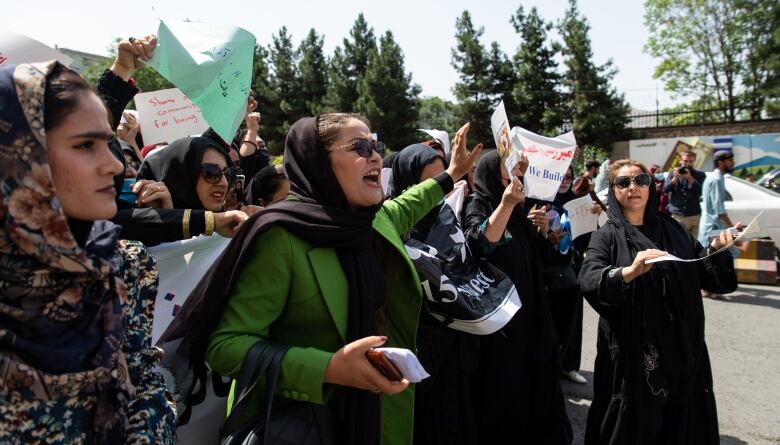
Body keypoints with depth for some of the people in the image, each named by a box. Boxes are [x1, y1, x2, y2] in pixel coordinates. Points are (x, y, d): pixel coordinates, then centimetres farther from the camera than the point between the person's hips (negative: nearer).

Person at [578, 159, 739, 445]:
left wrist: (716, 249, -10)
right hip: (631, 352, -4)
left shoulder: (673, 230, 10)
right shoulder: (607, 236, -3)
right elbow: (588, 281, -20)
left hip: (682, 347, 4)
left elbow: (708, 278, 9)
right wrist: (629, 271, -37)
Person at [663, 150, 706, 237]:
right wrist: (675, 178, -13)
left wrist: (690, 178, -15)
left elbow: (701, 191, -6)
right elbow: (665, 190, -1)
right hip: (677, 216, -1)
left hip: (695, 216, 1)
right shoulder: (673, 173, 9)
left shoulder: (700, 175, 8)